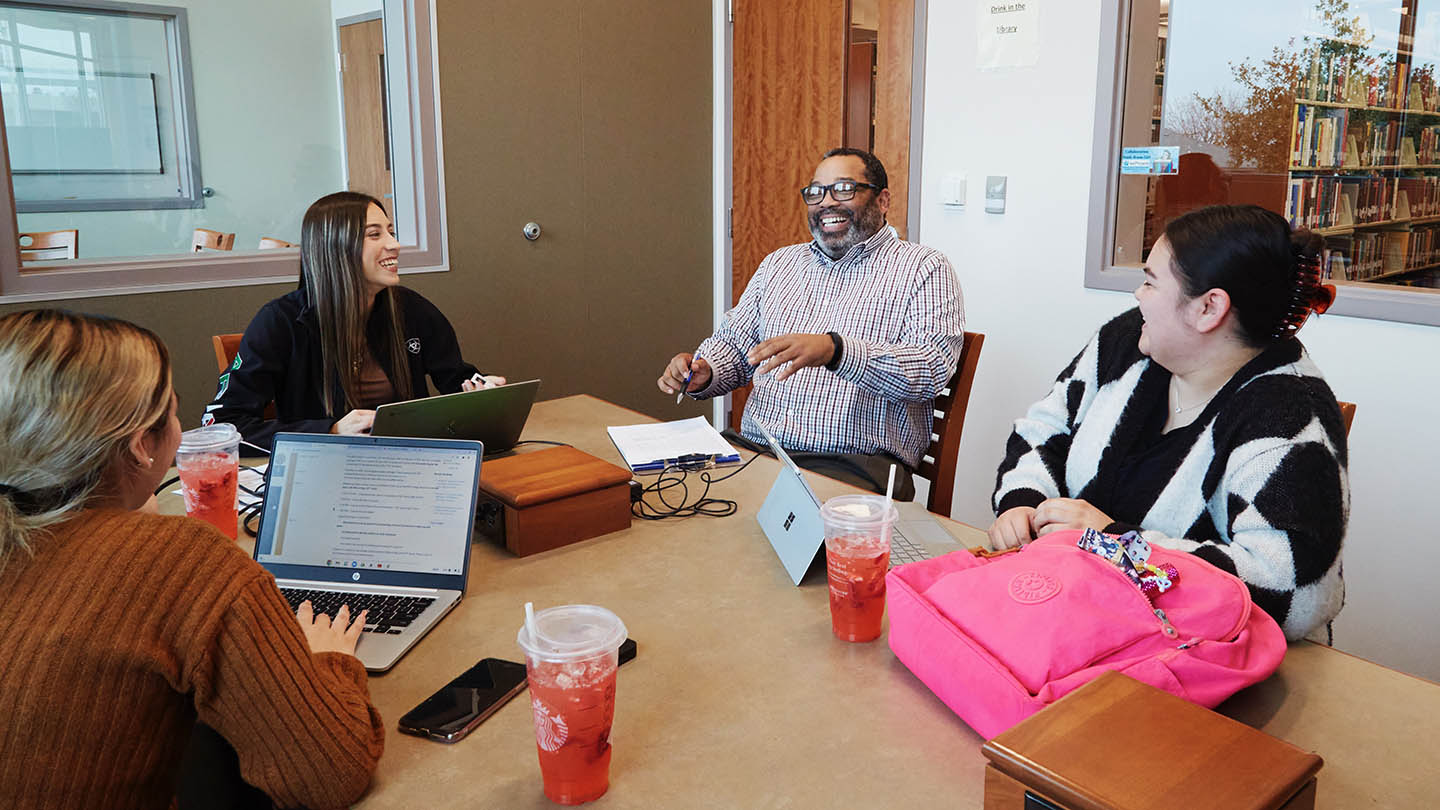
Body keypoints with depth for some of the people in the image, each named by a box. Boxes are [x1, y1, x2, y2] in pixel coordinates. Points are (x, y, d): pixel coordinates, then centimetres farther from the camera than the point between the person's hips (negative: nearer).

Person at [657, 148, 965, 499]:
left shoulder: (924, 269, 4)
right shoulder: (779, 263, 22)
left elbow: (932, 368, -12)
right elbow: (733, 342, 25)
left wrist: (835, 350, -27)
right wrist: (703, 373, 0)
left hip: (857, 461, -5)